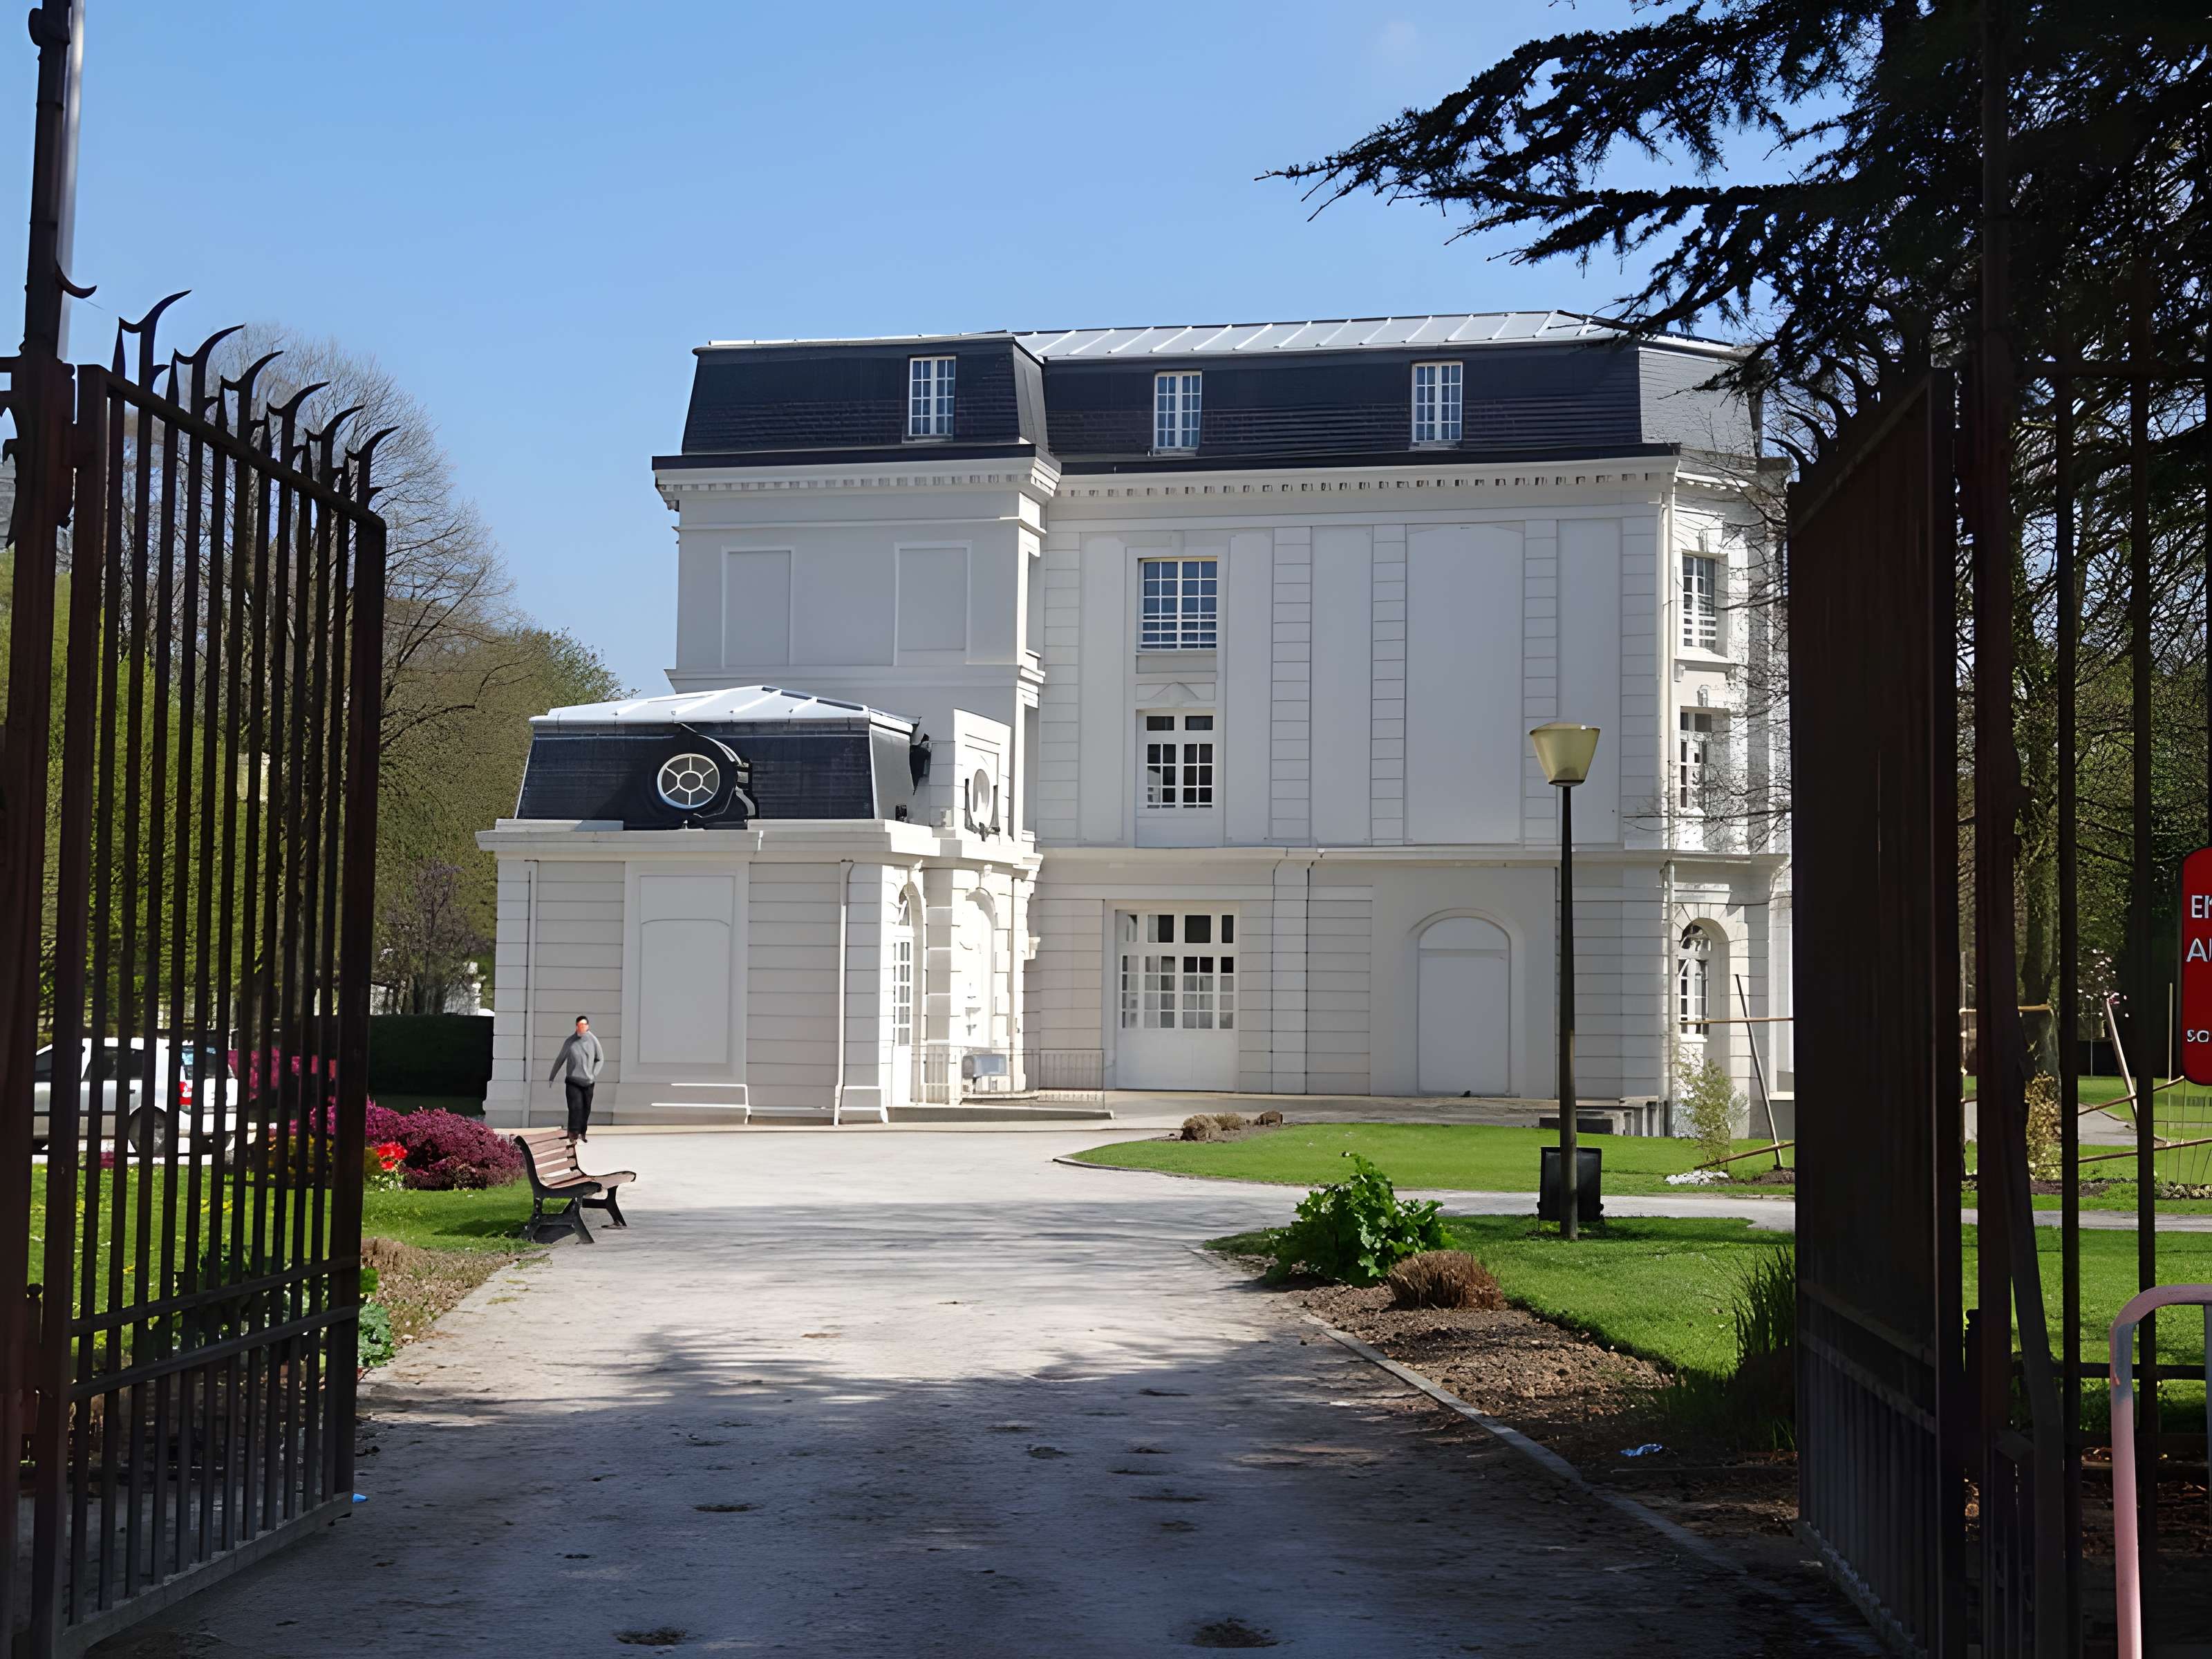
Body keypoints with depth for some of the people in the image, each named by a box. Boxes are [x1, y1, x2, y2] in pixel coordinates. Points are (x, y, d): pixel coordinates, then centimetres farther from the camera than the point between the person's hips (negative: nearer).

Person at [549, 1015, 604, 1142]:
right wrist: (552, 1076, 12)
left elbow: (600, 1059, 10)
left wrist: (593, 1074, -1)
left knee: (586, 1109, 6)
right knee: (575, 1107, -15)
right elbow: (560, 1059, 8)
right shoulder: (570, 1042, -2)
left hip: (588, 1082, 2)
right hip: (573, 1081, -2)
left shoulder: (593, 1041, -2)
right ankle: (573, 1134, -17)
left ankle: (583, 1133, 20)